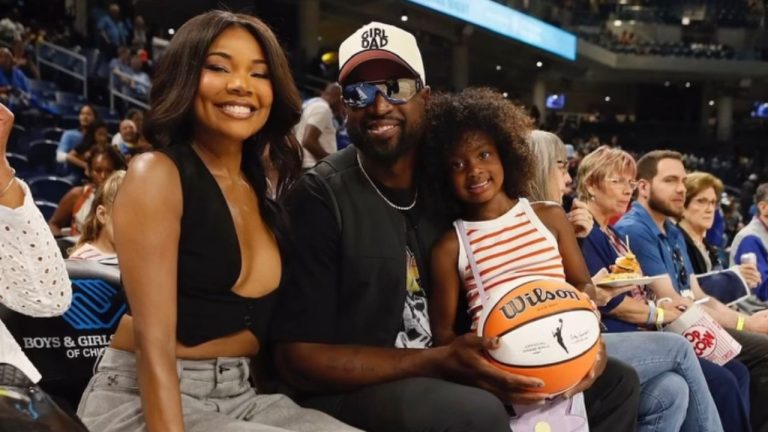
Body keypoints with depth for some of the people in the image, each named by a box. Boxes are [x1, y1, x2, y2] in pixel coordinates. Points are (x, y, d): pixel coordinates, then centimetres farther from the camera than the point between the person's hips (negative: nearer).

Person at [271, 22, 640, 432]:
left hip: (445, 374, 6)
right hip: (352, 388, -6)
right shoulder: (320, 196, -15)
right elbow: (298, 358, -17)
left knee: (615, 381, 6)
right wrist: (439, 363, -25)